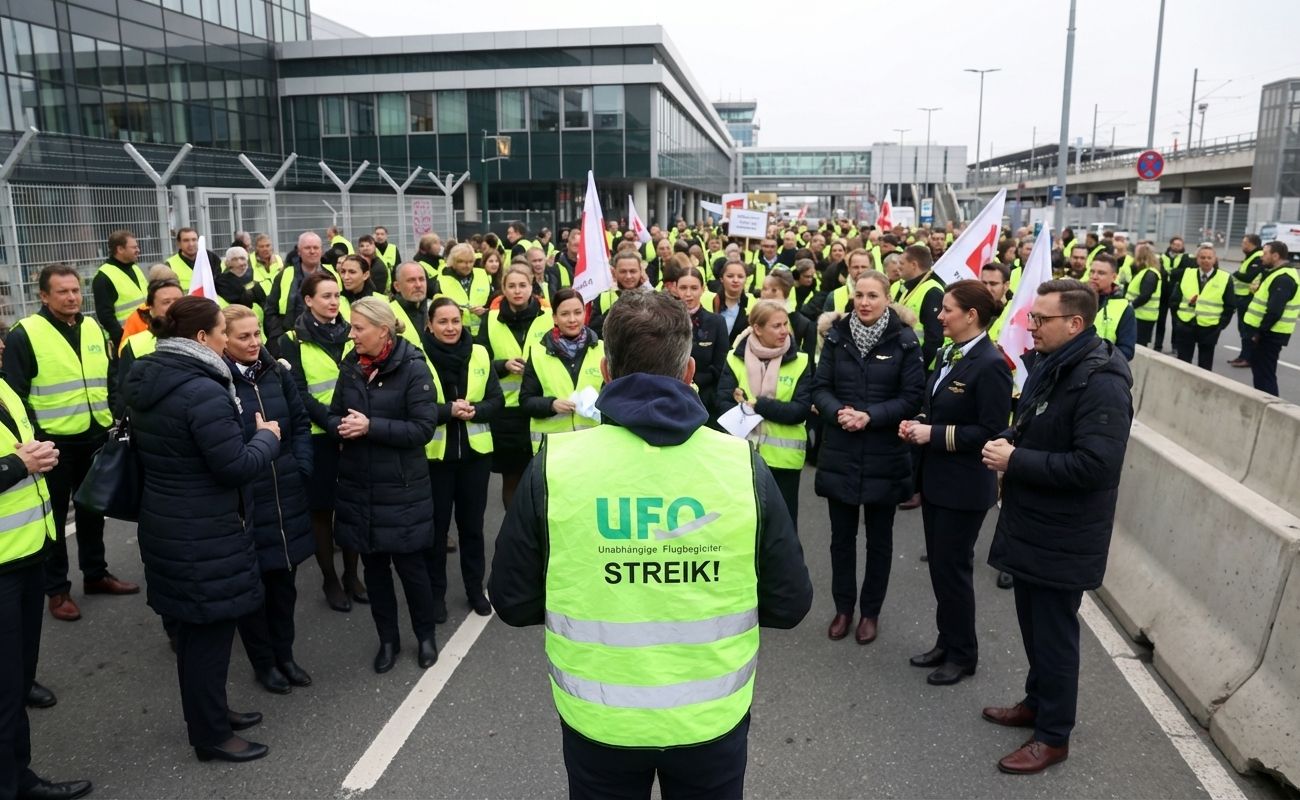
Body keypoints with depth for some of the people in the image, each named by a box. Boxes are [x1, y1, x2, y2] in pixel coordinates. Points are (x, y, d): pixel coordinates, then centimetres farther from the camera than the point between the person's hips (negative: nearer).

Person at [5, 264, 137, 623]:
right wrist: (30, 438, -14)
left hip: (95, 436, 5)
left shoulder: (93, 328, 7)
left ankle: (95, 573, 32)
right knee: (55, 515, 7)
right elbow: (14, 394, -10)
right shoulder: (25, 335, -11)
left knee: (92, 508, 17)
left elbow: (111, 377, 15)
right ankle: (57, 589, 20)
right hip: (52, 441, -5)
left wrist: (116, 416, 5)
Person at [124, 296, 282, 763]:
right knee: (210, 629, 5)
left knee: (192, 627, 21)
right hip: (204, 533, -9)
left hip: (165, 523, 9)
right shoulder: (203, 391, -25)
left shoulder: (146, 382, 6)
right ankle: (211, 736, 19)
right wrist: (267, 437, -6)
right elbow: (237, 465, -24)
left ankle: (209, 712, 37)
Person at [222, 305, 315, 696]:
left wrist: (301, 469, 1)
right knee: (250, 584, 11)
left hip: (286, 494, 5)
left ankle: (284, 654, 33)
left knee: (284, 578, 16)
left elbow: (300, 422, 10)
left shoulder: (277, 373, 4)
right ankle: (263, 662, 28)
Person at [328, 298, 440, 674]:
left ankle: (425, 636, 29)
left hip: (401, 487, -5)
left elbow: (423, 428, -16)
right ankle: (388, 639, 32)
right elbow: (334, 414, 11)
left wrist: (371, 426, -23)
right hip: (358, 485, 5)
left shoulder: (413, 367, -12)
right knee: (373, 565, 14)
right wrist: (341, 426, -13)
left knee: (409, 564, 6)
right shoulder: (351, 365, 4)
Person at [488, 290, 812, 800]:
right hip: (713, 716, 1)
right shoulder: (743, 464, -14)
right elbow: (789, 605, -6)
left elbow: (513, 602, -6)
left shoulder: (554, 466, -16)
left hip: (598, 717, 0)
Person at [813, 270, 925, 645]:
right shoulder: (837, 336, 1)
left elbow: (913, 397, -9)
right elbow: (820, 388, 1)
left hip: (884, 456, -2)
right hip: (839, 454, 2)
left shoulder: (904, 341, -7)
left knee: (879, 538, 12)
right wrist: (838, 412, -18)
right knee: (842, 535, 13)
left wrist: (870, 416, -20)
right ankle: (843, 607, 30)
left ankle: (871, 611, 28)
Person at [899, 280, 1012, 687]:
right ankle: (947, 642, 33)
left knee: (953, 567, 4)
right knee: (939, 563, 17)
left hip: (964, 486, -8)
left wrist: (934, 434, -20)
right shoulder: (948, 355, 8)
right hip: (935, 478, 8)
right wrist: (918, 423, -1)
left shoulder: (990, 364, -19)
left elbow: (991, 432, -20)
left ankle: (962, 654, 23)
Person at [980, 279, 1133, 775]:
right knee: (1033, 624, 22)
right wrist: (1007, 441, -2)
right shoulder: (1050, 365, 7)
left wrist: (1015, 461, -24)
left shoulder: (1101, 382, -24)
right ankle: (1037, 702, 40)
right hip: (1031, 524, 9)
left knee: (1053, 635, 5)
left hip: (1062, 537, -9)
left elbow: (1093, 467, -30)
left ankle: (1054, 735, 22)